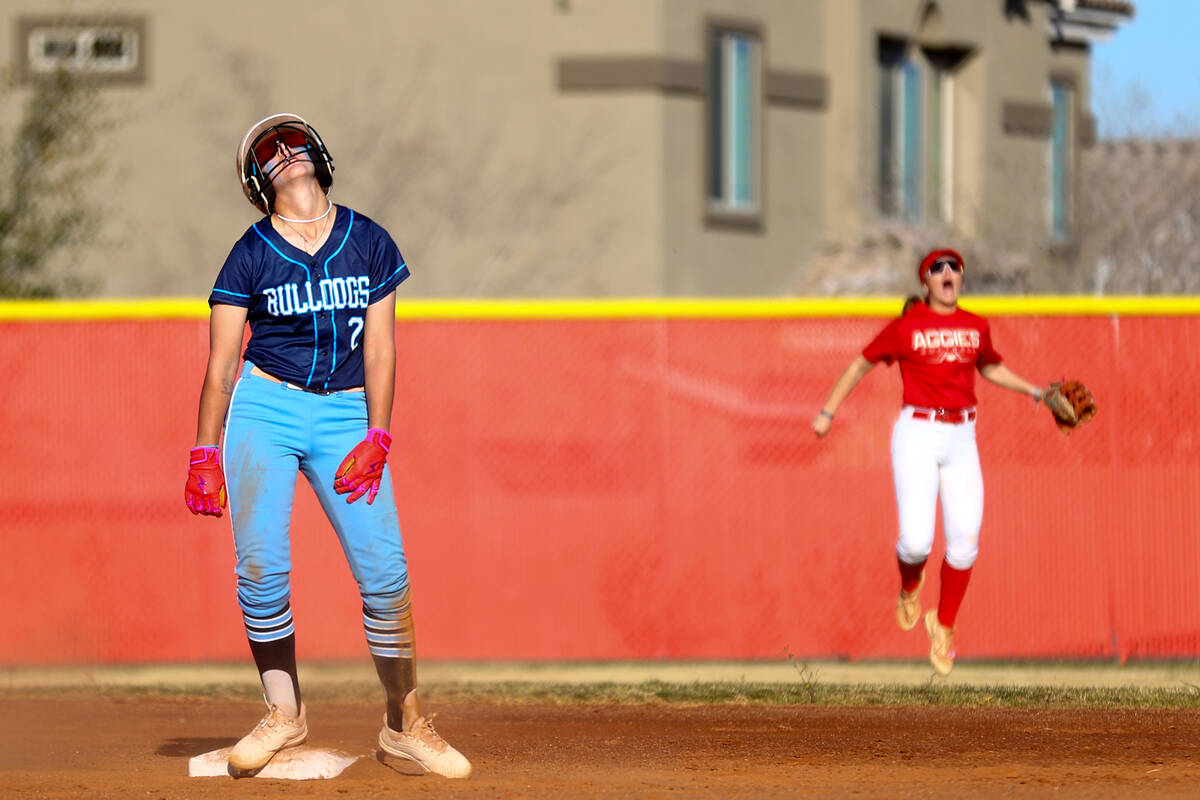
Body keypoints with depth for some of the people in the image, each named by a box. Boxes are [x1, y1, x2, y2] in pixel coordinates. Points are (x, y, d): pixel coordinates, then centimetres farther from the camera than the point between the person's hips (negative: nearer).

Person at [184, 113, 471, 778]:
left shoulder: (369, 244, 5)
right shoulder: (250, 256, 0)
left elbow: (380, 350, 3)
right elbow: (220, 365, 2)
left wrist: (375, 441, -5)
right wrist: (205, 454, -2)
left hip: (345, 414, 1)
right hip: (263, 409, -1)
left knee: (385, 573, -9)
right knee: (261, 567, -11)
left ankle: (404, 722, 4)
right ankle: (283, 712, 5)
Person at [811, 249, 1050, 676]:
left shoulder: (976, 327, 9)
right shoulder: (906, 327, -3)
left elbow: (991, 367, 28)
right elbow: (862, 363, 7)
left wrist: (1035, 392, 20)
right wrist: (827, 411, 5)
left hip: (961, 438, 4)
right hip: (917, 436, -4)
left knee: (964, 541, -3)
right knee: (917, 541, -15)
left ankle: (944, 626, 18)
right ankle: (909, 586, 23)